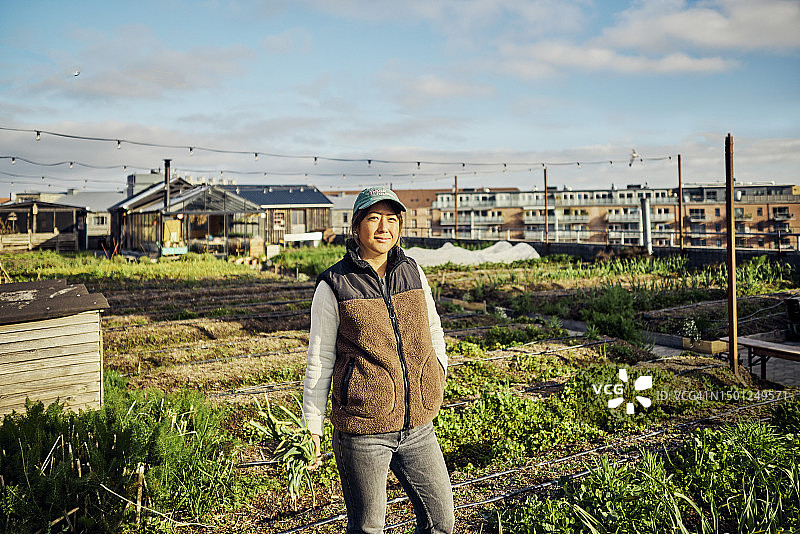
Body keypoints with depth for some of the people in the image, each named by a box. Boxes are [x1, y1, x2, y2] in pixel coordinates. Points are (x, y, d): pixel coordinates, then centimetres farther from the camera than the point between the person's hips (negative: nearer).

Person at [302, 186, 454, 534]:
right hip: (362, 431, -4)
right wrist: (312, 427, -2)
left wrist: (437, 381, 14)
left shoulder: (412, 272, 5)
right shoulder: (334, 286, -7)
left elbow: (433, 332, 19)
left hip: (417, 424, 4)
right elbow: (319, 360, -3)